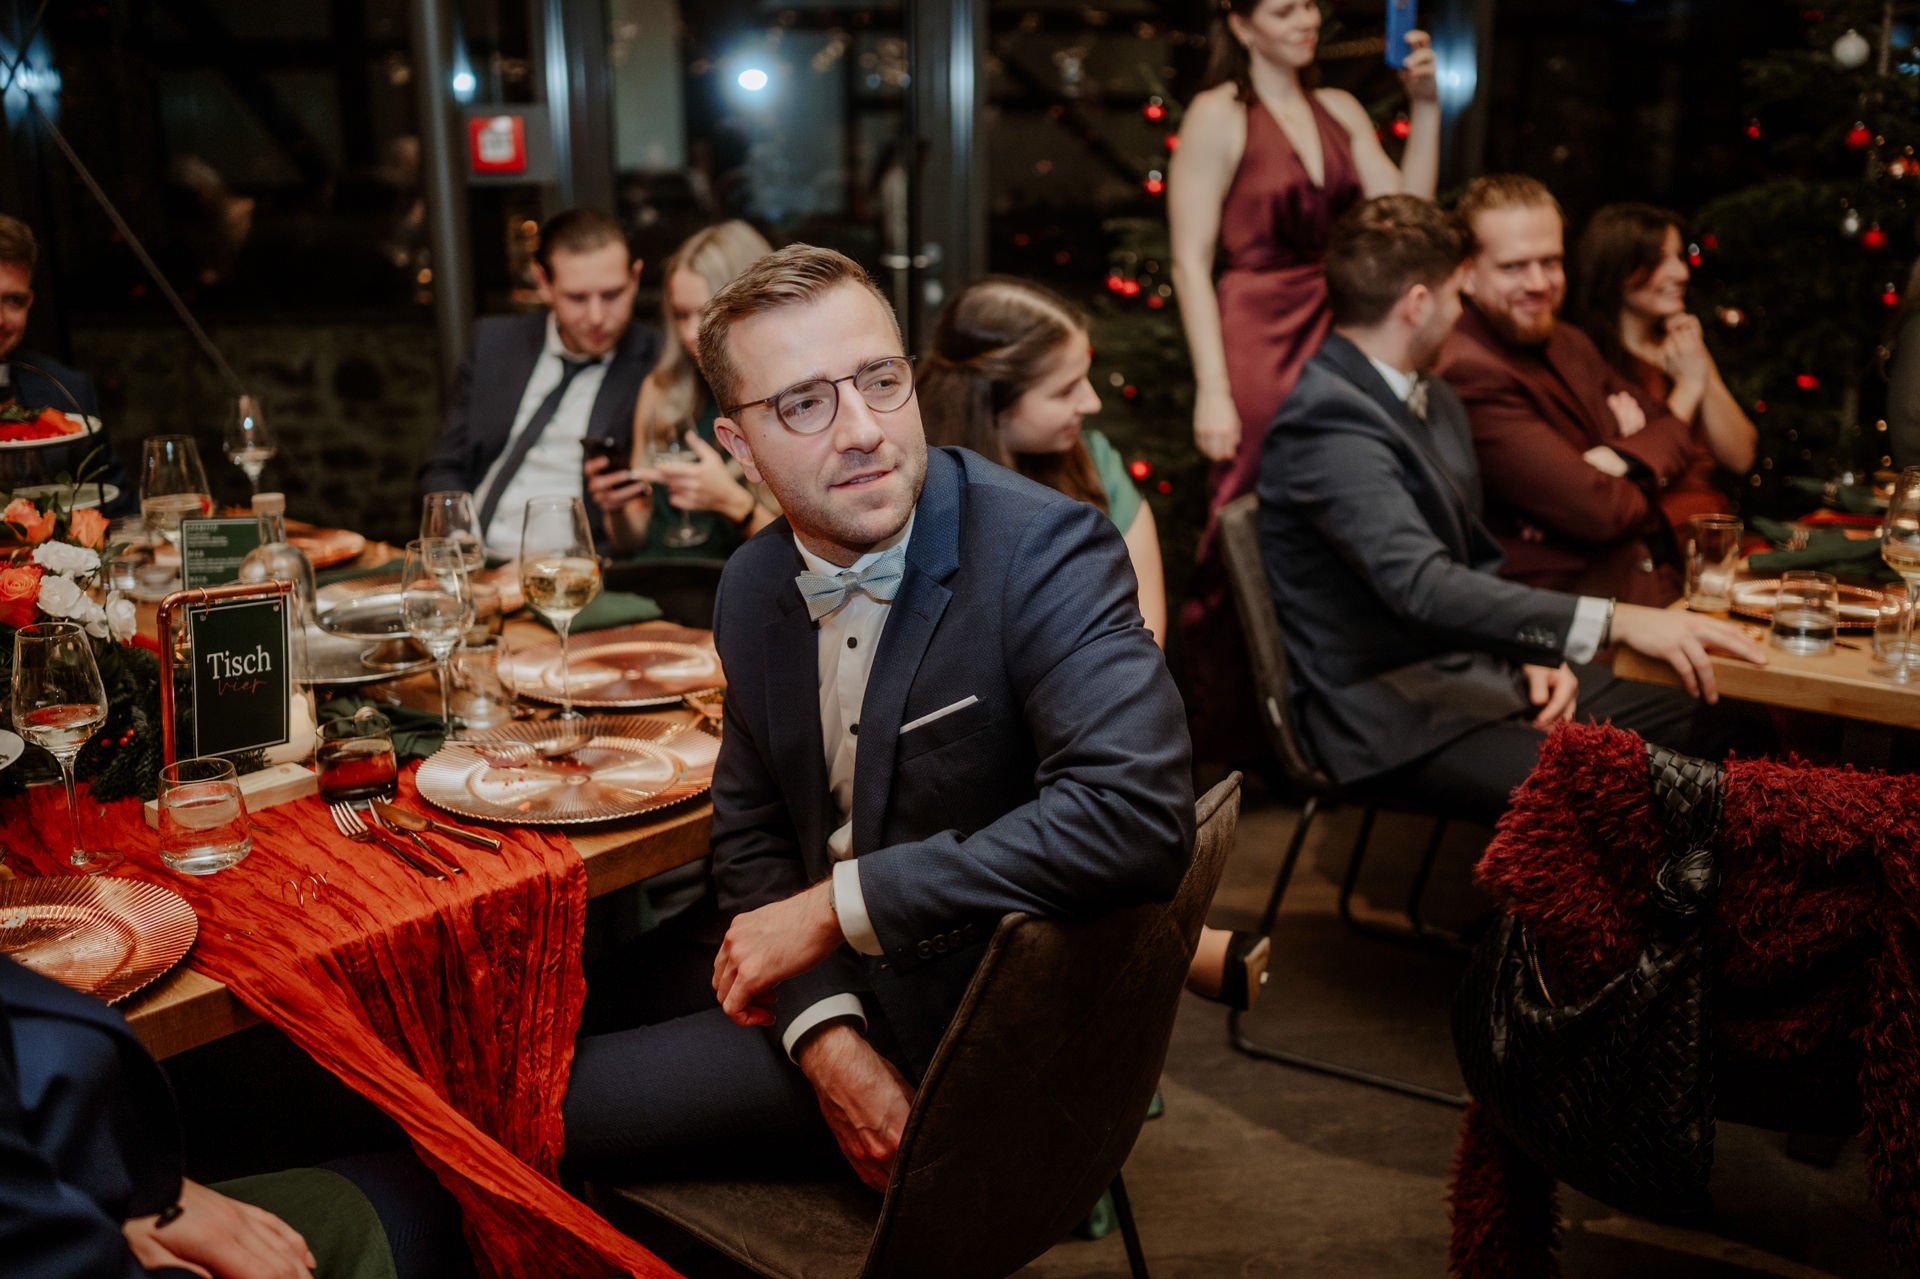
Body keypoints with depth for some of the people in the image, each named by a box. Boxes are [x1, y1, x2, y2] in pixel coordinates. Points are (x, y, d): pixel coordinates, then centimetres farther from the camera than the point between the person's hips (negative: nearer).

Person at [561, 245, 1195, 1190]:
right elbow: (750, 835, 6)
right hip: (837, 973, 7)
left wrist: (835, 906, -28)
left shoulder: (1044, 549, -22)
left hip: (968, 1026, -6)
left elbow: (1137, 811, -36)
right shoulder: (753, 586, 1)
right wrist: (827, 1033, -15)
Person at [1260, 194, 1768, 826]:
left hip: (1472, 671, 10)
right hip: (1391, 713, -10)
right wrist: (1615, 621, -35)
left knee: (1713, 724, 4)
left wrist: (1538, 653, 0)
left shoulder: (1436, 401, 13)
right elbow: (1422, 585, -32)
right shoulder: (1328, 419, -20)